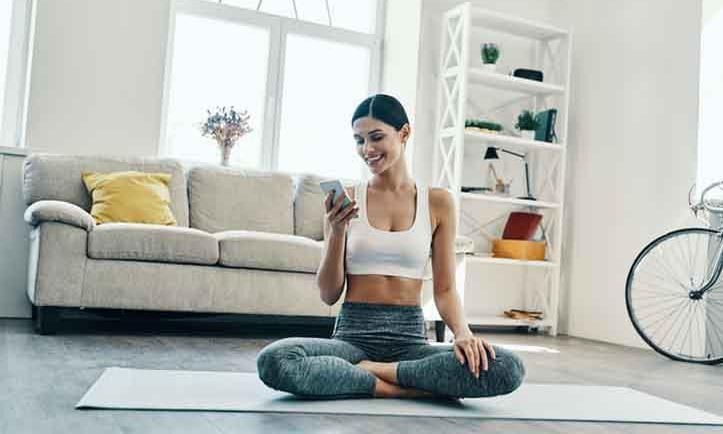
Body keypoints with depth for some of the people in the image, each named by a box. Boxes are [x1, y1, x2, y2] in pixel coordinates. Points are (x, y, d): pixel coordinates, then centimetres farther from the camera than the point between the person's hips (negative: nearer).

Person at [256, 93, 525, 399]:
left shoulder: (437, 202, 5)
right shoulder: (344, 201, 4)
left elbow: (445, 289, 6)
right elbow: (329, 295, 4)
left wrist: (462, 331, -15)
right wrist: (337, 231, -10)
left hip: (410, 338, 1)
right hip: (352, 335, 0)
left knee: (508, 368, -26)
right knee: (273, 361, -31)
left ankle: (367, 372, -12)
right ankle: (408, 389, -17)